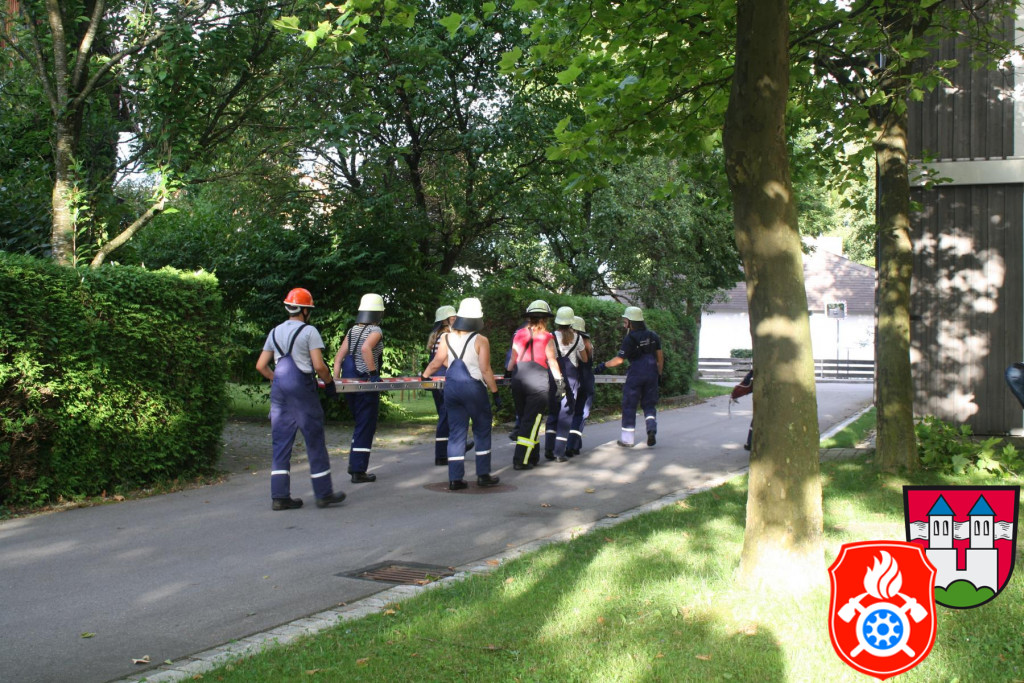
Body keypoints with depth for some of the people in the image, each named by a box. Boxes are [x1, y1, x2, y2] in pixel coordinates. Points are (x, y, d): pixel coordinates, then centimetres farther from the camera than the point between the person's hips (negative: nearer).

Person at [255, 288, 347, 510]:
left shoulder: (275, 332, 13)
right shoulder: (309, 331, -5)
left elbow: (260, 366, 12)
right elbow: (319, 366, -12)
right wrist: (330, 383, 3)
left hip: (279, 391, 6)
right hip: (302, 389, -6)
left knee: (281, 443, 7)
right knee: (315, 442, 3)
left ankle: (280, 496, 6)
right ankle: (324, 493, 9)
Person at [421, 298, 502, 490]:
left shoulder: (447, 338, 2)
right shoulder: (480, 341, -9)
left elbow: (436, 363, 5)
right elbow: (485, 370, -10)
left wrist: (424, 376, 23)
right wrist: (495, 392, -2)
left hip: (451, 388, 4)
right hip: (473, 388, -4)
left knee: (456, 431, 8)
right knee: (482, 430, 11)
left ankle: (455, 478, 5)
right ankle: (483, 475, 13)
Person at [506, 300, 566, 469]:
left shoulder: (519, 335, 11)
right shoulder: (546, 337, 0)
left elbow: (513, 359, 11)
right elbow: (552, 361, -3)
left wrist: (508, 373, 22)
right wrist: (559, 382, 0)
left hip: (518, 378, 4)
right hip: (538, 379, -4)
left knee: (524, 418, 15)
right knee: (531, 421, -2)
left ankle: (532, 457, 21)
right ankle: (521, 460, -7)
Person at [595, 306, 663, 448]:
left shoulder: (630, 339, -12)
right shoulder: (652, 336, 7)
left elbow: (619, 359, -12)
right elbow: (660, 356, 10)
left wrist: (603, 366, -2)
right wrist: (659, 374, 19)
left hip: (636, 373, -5)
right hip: (651, 373, 5)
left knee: (629, 405, 5)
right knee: (649, 404, 14)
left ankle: (627, 438, 7)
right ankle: (652, 428, -10)